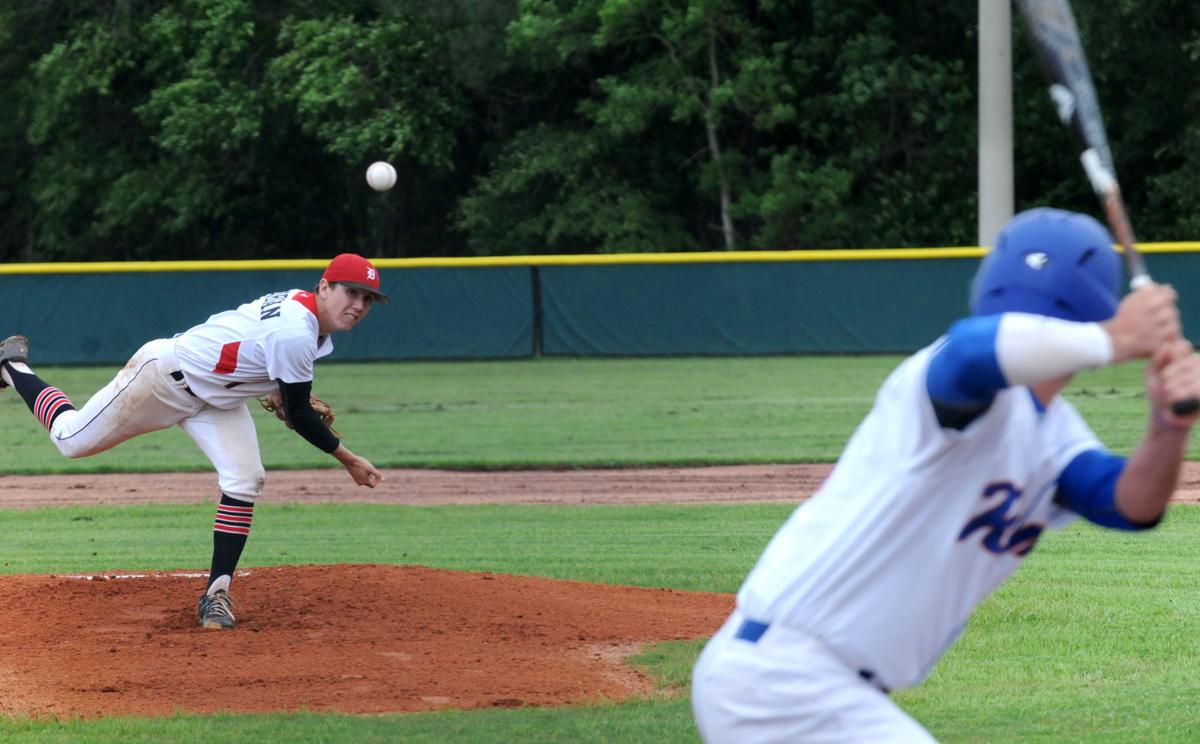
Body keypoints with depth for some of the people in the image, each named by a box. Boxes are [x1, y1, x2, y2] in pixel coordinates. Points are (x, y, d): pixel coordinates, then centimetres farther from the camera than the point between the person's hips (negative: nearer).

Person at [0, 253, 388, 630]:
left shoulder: (298, 304, -5)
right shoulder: (295, 335, -34)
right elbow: (298, 416, -25)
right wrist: (348, 460, -17)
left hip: (215, 396, 8)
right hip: (165, 375, -8)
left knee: (244, 481, -11)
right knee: (73, 438, 7)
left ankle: (217, 593, -5)